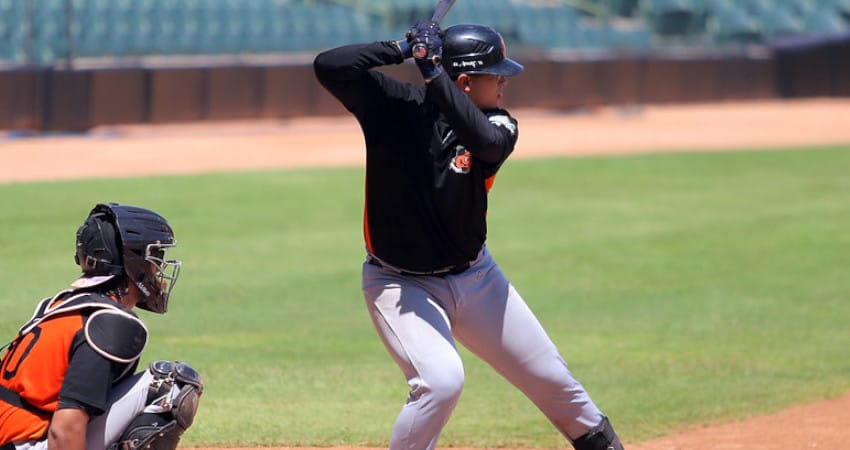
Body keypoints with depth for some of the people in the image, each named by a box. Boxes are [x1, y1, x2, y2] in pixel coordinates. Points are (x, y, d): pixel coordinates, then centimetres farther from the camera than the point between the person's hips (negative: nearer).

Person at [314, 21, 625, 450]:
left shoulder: (499, 126, -8)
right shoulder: (395, 104, -14)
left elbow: (485, 140, -33)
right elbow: (327, 66, -26)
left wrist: (433, 72, -35)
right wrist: (401, 49, -25)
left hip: (476, 275, 4)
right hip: (402, 284, -4)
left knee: (551, 377, 13)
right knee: (441, 379, -29)